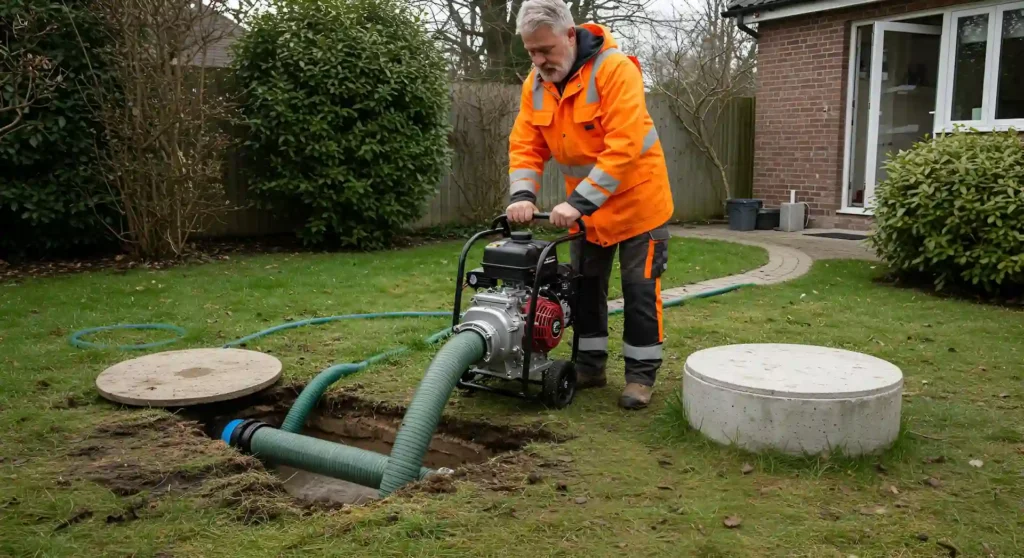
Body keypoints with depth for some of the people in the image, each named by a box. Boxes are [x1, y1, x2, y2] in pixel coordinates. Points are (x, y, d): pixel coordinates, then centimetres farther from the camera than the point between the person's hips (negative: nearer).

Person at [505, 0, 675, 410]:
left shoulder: (615, 69, -26)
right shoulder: (535, 84, -5)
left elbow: (623, 148, -32)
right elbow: (525, 145, -5)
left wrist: (579, 202, -35)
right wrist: (523, 195, -22)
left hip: (636, 199, -6)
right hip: (584, 205, 7)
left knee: (640, 289, 0)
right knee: (585, 285, 13)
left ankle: (641, 375, 12)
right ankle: (590, 365, 27)